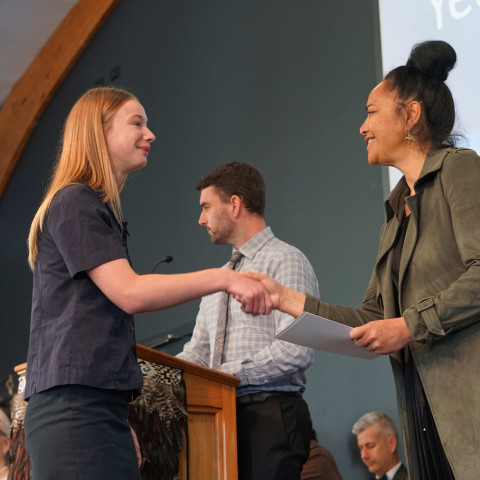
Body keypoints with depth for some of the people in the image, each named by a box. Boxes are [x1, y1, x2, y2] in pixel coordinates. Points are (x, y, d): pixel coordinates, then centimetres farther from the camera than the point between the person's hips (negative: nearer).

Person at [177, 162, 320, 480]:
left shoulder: (285, 261, -4)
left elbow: (297, 351, -16)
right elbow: (197, 354, 20)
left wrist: (227, 373, -16)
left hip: (271, 416, -7)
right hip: (225, 415, 7)